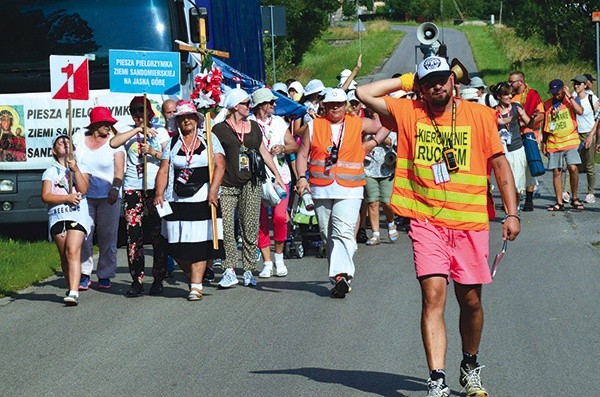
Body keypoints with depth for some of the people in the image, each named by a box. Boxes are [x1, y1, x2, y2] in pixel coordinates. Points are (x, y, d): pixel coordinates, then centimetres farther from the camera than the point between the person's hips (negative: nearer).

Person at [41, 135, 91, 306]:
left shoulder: (81, 167, 14)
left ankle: (74, 293, -27)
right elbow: (45, 196, 1)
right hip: (57, 216, 3)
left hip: (78, 215, -3)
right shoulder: (50, 172, 14)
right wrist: (67, 198, -10)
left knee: (73, 252, -17)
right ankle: (71, 288, 15)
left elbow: (83, 189, -1)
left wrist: (76, 170, -10)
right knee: (64, 255, 3)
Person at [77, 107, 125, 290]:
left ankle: (105, 275, 9)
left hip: (108, 197, -1)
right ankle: (84, 274, 3)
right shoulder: (80, 140, 8)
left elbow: (119, 169, -6)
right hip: (84, 196, 1)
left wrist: (115, 188, -21)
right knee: (83, 235, -4)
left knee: (108, 237, 0)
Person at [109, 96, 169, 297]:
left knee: (158, 234, -1)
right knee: (134, 234, -4)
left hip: (156, 188, 0)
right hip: (133, 188, 1)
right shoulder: (129, 131, 11)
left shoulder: (160, 131, 11)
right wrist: (138, 129, -13)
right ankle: (137, 279, -1)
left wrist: (152, 152, -14)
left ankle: (158, 279, 6)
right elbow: (113, 143, -10)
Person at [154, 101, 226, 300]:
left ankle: (196, 285, -5)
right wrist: (159, 193, -7)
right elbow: (163, 170, 7)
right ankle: (193, 276, 21)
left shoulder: (209, 139, 7)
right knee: (177, 246, -1)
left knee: (199, 243, -6)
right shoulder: (172, 143, 12)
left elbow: (219, 166, -2)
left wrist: (213, 191, -14)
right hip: (177, 200, 2)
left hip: (202, 199, -2)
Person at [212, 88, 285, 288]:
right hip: (227, 186, -4)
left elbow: (264, 152, 21)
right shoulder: (220, 129, 0)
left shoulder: (253, 126, 14)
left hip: (250, 183, 4)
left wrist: (277, 175, 18)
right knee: (226, 228, -10)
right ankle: (229, 271, -9)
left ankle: (248, 270, 5)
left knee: (250, 228, 0)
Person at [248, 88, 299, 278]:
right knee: (261, 220, -2)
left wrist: (283, 148, -4)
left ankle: (279, 256, 8)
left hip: (280, 176, 2)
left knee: (280, 216, -12)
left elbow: (294, 145, 15)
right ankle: (267, 263, 6)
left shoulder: (279, 122, 14)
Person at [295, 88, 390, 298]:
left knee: (343, 232, -19)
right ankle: (339, 278, 16)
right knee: (328, 235, 8)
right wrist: (302, 177, -6)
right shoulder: (314, 126, 9)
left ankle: (341, 275, -30)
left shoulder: (358, 124, 7)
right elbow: (302, 154, 8)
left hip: (349, 190, -3)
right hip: (321, 190, 3)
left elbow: (385, 126, 21)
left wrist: (372, 143, 9)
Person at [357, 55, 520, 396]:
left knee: (471, 300, 8)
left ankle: (470, 366, 33)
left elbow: (500, 163, 3)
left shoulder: (479, 115, 3)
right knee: (433, 295, -13)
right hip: (427, 222, -1)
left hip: (471, 222, 1)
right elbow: (364, 93, 3)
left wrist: (512, 213, -3)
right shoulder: (408, 113, 5)